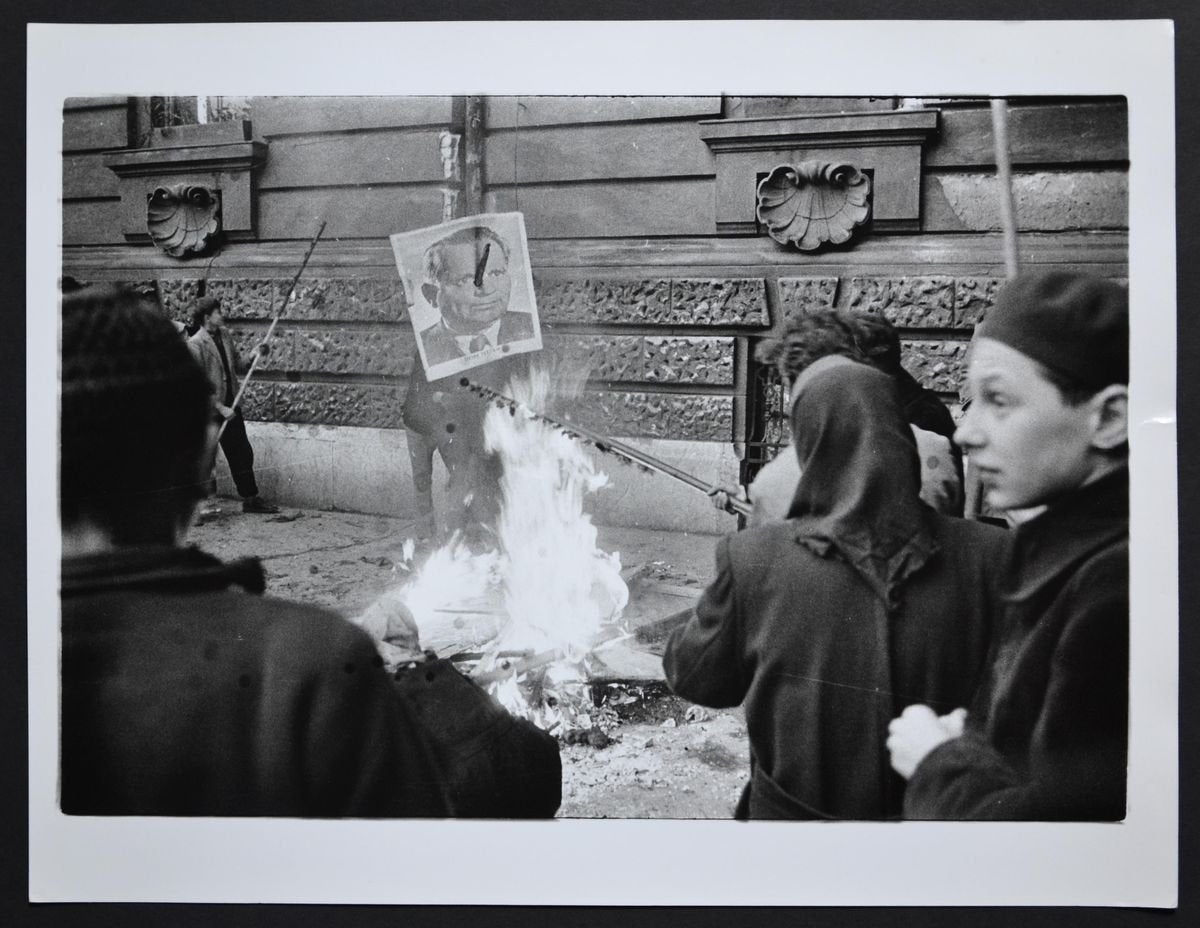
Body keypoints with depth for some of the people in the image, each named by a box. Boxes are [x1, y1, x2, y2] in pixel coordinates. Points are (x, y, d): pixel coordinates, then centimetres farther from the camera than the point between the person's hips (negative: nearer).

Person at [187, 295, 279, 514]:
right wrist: (220, 408, -20)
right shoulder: (195, 345, -15)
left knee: (243, 454, 12)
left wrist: (256, 355, 1)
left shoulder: (224, 337, 8)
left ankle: (250, 499, 22)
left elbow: (238, 367, 17)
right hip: (208, 412, -7)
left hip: (230, 408, 7)